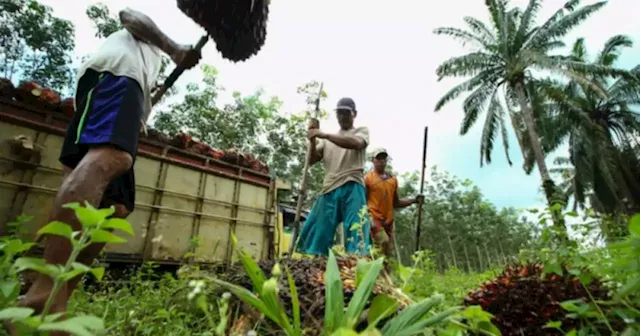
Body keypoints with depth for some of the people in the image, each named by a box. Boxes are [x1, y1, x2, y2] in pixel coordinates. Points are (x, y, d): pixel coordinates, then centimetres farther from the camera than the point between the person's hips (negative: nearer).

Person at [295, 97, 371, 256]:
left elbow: (356, 143, -11)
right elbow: (311, 160, 16)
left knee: (355, 231, -14)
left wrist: (324, 135, -19)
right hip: (329, 189, 4)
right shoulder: (327, 139, 24)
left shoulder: (362, 131, 14)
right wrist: (313, 139, 0)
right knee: (315, 231, 1)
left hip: (352, 188, -4)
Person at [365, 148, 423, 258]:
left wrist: (414, 200, 5)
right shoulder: (367, 178, -3)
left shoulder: (393, 179, 13)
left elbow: (396, 203, 18)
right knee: (384, 242, -25)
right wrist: (368, 219, -18)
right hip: (373, 219, -6)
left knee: (389, 250, 6)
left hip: (388, 221, 6)